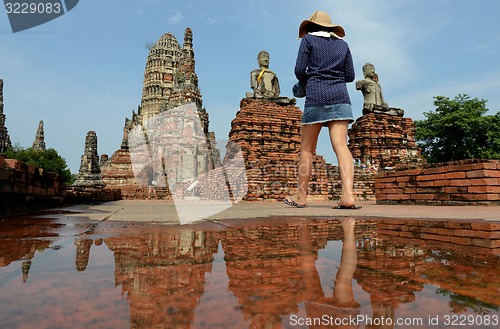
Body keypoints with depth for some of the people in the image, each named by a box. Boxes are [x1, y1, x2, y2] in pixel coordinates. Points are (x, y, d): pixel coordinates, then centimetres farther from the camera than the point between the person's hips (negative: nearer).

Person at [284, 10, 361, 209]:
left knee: (307, 148, 2)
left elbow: (299, 70, 1)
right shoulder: (342, 43, 21)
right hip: (340, 96, 4)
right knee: (341, 145, -7)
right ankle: (348, 195, -20)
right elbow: (350, 75, 17)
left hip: (316, 95, -3)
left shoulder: (308, 39, 10)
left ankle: (301, 197, 7)